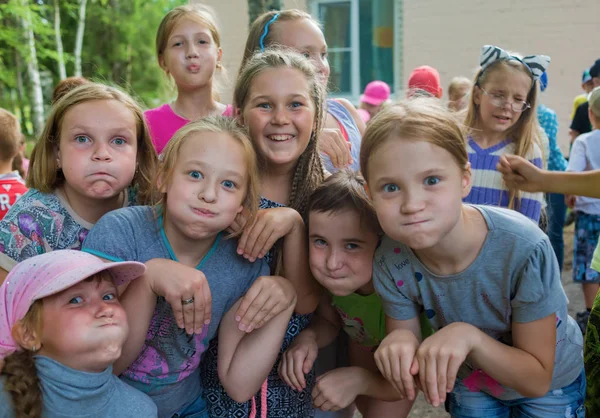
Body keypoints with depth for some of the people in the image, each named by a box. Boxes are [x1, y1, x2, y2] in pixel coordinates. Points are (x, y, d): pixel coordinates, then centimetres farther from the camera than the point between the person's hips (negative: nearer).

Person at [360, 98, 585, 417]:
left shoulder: (524, 249, -35)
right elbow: (407, 377, -15)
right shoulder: (390, 262, -26)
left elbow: (537, 380, -24)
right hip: (469, 383, 2)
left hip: (552, 384, -2)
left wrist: (469, 336, -40)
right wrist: (400, 342, -37)